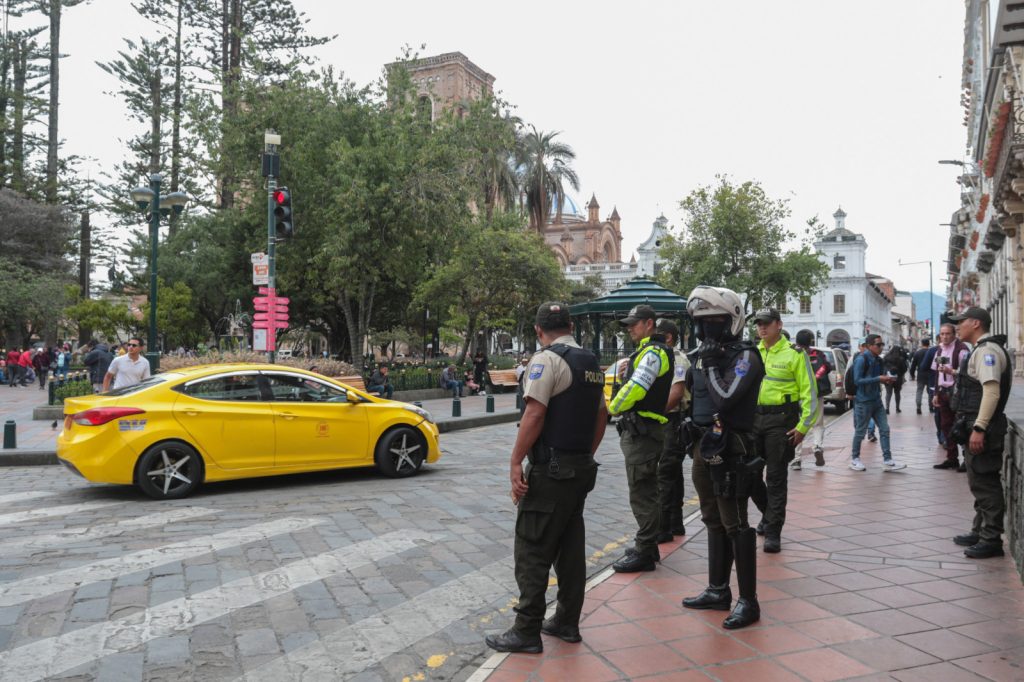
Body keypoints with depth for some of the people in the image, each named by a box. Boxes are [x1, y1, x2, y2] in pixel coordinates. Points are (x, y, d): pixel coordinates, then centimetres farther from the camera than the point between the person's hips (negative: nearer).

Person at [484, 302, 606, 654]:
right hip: (582, 467, 8)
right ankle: (567, 622, 23)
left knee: (533, 551, -1)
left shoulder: (547, 359, -12)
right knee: (570, 547, 14)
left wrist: (515, 462, -17)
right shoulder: (591, 363, 12)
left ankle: (527, 631, 4)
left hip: (550, 470, -8)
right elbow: (601, 417, 17)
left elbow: (534, 414, -20)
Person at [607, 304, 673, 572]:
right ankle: (647, 547, 27)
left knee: (641, 493, -6)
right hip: (640, 430, 11)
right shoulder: (646, 351, 19)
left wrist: (612, 408, -10)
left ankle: (644, 553, 1)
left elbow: (635, 388, -23)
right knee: (646, 492, 17)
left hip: (642, 432, -11)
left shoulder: (653, 352, -14)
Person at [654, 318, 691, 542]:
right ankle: (676, 524, 20)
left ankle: (663, 528, -7)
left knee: (666, 474, -10)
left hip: (674, 421, -10)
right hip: (662, 423, 10)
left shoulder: (678, 359, -12)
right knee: (673, 473, 13)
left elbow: (676, 393, -21)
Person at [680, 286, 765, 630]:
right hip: (704, 448, 9)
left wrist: (710, 366, -15)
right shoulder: (705, 354, 12)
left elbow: (724, 399, -23)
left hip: (729, 451, -8)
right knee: (714, 523, 16)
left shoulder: (745, 357, -12)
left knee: (735, 526, -4)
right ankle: (718, 591, 28)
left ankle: (748, 601, 6)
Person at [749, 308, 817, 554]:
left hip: (780, 420, -5)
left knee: (776, 478, -1)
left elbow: (809, 392, -6)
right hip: (754, 418, 5)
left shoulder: (794, 354, -4)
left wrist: (803, 426, -12)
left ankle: (773, 531, 8)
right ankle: (770, 513, 33)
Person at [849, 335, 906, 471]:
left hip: (876, 400, 8)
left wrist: (885, 380, -2)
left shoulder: (878, 360, 9)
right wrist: (878, 379, -23)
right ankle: (854, 459, 18)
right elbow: (857, 380, -21)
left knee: (884, 429, 4)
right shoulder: (861, 359, -15)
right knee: (860, 431, 3)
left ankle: (887, 461, 7)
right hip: (863, 401, -8)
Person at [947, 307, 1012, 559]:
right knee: (980, 482, 17)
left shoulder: (987, 350, -15)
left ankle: (991, 540, 2)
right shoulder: (981, 351, 18)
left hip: (981, 428, -11)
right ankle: (981, 532, 27)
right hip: (975, 426, 11)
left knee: (985, 484, -4)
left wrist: (979, 428, -28)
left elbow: (992, 391, -25)